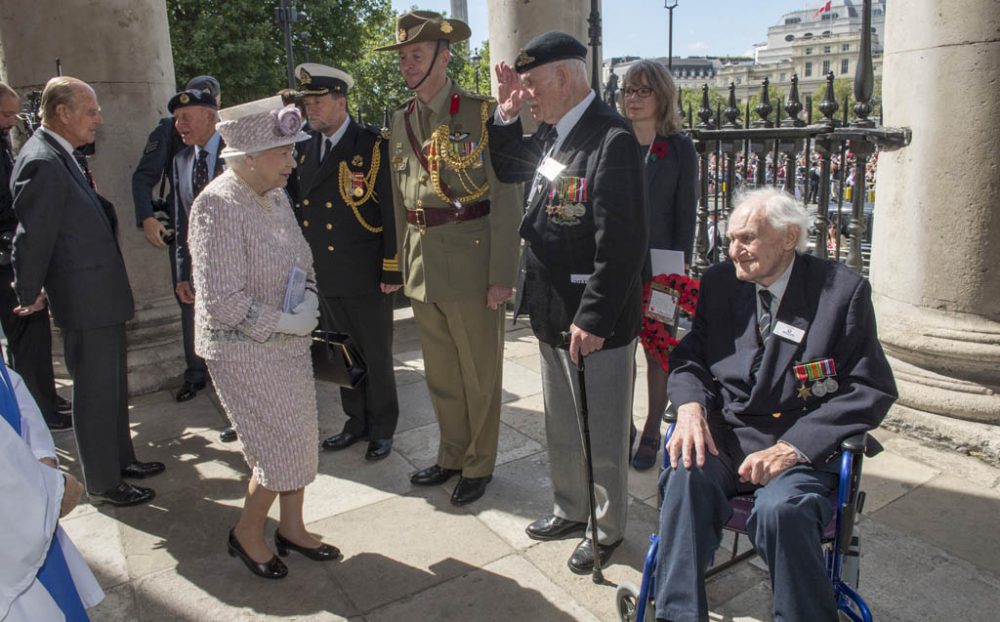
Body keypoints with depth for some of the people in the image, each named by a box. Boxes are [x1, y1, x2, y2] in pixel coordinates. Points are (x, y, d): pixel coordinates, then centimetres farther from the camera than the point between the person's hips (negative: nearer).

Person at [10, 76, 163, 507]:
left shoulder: (59, 157, 11)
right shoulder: (41, 162, -20)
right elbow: (32, 238, -18)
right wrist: (30, 297, -8)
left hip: (103, 295, 10)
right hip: (85, 299, -10)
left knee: (113, 386, 20)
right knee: (95, 394, 4)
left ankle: (121, 459, 36)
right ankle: (102, 483, 18)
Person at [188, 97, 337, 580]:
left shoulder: (274, 196, 3)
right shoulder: (219, 206, -21)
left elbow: (300, 264, 14)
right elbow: (224, 302, -25)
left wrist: (308, 304, -5)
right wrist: (286, 323, -18)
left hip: (288, 343, 7)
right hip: (245, 352, -7)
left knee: (298, 441, 14)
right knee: (281, 449, 0)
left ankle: (292, 527, 34)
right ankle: (247, 533, 26)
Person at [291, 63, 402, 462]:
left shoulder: (373, 147, -9)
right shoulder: (306, 148, 9)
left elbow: (392, 212, -11)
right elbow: (300, 204, 12)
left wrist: (392, 270, -13)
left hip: (366, 277, -5)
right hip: (325, 276, 6)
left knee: (376, 355, 8)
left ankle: (382, 428, 25)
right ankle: (356, 422, 32)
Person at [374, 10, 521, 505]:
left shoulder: (482, 114, -7)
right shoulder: (401, 120, 11)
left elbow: (505, 199, -10)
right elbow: (399, 199, 15)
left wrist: (502, 275, -14)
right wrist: (402, 263, 13)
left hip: (470, 261, -6)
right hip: (421, 265, 6)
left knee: (479, 373, 8)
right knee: (440, 373, 17)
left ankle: (479, 465, 26)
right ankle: (451, 457, 36)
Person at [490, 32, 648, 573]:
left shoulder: (611, 139, -20)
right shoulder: (551, 133, 6)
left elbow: (622, 241, -24)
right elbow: (507, 169, 25)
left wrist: (593, 318, -23)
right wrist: (506, 113, 8)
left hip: (596, 321, -8)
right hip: (550, 312, 9)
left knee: (603, 433, 9)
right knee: (560, 424, 22)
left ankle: (608, 528, 30)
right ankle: (571, 509, 42)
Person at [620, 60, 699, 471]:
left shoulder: (679, 149, -2)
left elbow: (685, 216, -3)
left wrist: (680, 271, -8)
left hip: (659, 267, -3)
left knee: (657, 352, 8)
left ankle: (651, 435, 22)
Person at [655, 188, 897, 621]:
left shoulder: (843, 290, -4)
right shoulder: (719, 282, 8)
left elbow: (871, 390, -6)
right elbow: (689, 356, 11)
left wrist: (793, 446, -18)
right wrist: (690, 404, -13)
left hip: (803, 445, -2)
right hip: (725, 435, 3)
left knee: (780, 507, -33)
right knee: (687, 475, -30)